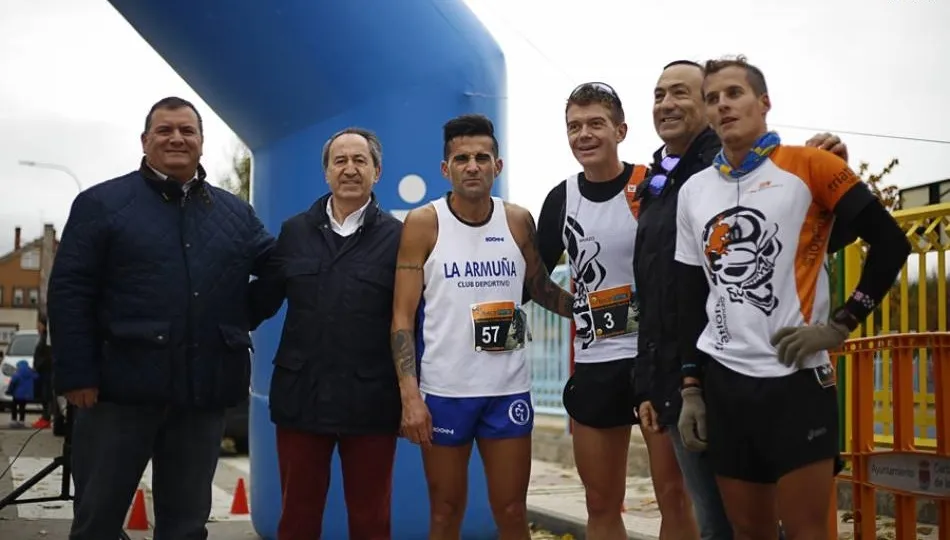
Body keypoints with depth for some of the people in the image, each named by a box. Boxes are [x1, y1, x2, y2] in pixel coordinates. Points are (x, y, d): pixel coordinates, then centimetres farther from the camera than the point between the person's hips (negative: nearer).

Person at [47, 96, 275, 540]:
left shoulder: (235, 213, 14)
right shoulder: (101, 203, 3)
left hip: (204, 391, 3)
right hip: (121, 386, -3)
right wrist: (76, 374, -10)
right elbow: (68, 291, -3)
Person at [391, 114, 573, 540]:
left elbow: (541, 288, 19)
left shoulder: (519, 222, 3)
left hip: (509, 389, 2)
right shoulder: (423, 224, -5)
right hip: (443, 390, -2)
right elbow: (403, 317, -6)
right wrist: (409, 395, -14)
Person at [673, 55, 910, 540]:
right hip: (723, 383, 5)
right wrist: (691, 387, 9)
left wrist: (840, 325, -9)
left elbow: (890, 243, -5)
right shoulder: (693, 191, 11)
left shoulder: (808, 166, -3)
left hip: (796, 379, -4)